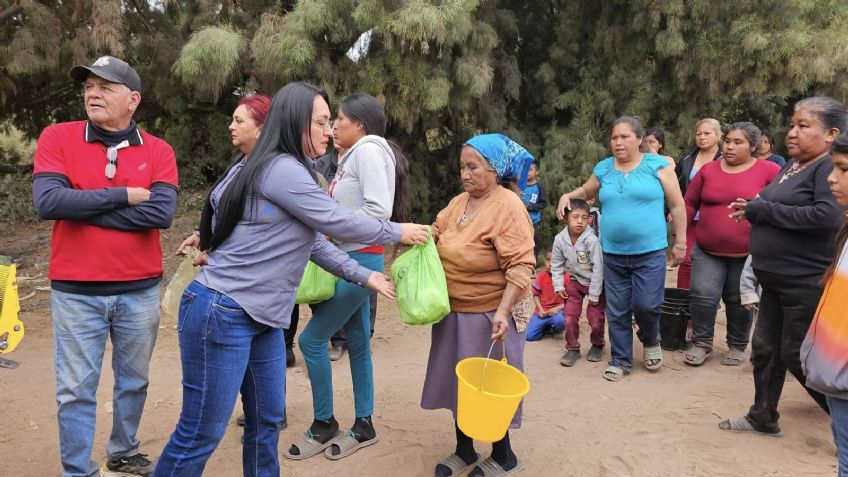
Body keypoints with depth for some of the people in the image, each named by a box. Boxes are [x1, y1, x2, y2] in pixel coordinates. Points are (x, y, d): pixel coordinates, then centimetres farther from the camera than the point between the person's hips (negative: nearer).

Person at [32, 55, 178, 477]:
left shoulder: (158, 151, -2)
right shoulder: (57, 137, -2)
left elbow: (162, 214, -17)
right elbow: (47, 202, -17)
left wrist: (82, 207, -15)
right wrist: (123, 195, -16)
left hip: (140, 291, 2)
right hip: (75, 292, -1)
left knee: (133, 382, 17)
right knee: (76, 390, 8)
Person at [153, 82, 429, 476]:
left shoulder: (289, 171, 14)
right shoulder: (280, 168, -17)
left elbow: (315, 241, 16)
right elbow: (337, 223, -14)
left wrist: (364, 276, 17)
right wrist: (397, 232, 0)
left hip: (260, 317, 10)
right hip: (222, 314, -10)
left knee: (267, 420, 17)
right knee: (201, 434, 1)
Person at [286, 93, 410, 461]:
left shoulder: (370, 149, -11)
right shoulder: (356, 155, 17)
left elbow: (379, 210, -22)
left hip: (360, 260, -9)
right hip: (350, 260, 9)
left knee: (311, 339, -5)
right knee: (357, 344, 12)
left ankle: (323, 425, 11)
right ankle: (364, 426, 23)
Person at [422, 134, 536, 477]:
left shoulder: (507, 206, -19)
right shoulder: (459, 202, 5)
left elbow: (521, 265, -23)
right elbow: (435, 233, 18)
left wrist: (502, 311, -31)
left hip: (489, 313, -7)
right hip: (455, 310, 7)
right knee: (459, 379, 17)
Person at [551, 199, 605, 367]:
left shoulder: (592, 240, -27)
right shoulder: (560, 239, -15)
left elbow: (598, 268, -22)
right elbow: (557, 265, 0)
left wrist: (594, 295, -18)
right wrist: (559, 286, -5)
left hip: (595, 283, -3)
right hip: (575, 281, 3)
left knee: (595, 318, -2)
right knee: (570, 317, 0)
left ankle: (598, 345, 27)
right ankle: (572, 348, 19)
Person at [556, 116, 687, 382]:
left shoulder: (657, 165, -2)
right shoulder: (603, 169, 8)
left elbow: (677, 206, 1)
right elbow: (586, 192, 27)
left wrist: (680, 243, 0)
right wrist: (568, 196, 6)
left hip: (649, 253, -3)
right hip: (613, 254, 3)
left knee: (646, 305, -7)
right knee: (617, 312, 8)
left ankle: (651, 341, 27)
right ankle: (621, 360, 24)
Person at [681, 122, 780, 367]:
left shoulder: (769, 170, -4)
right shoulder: (708, 169, 4)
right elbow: (690, 202, 9)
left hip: (748, 253, -2)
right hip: (707, 251, 2)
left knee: (739, 301, 10)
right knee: (702, 296, -4)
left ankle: (737, 346, 28)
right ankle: (701, 343, 14)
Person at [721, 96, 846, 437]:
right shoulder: (792, 165, 11)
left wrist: (761, 209, -23)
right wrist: (753, 209, -5)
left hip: (809, 283, -9)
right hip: (778, 281, 9)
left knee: (797, 355, 1)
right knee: (765, 348, 15)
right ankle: (763, 418, 29)